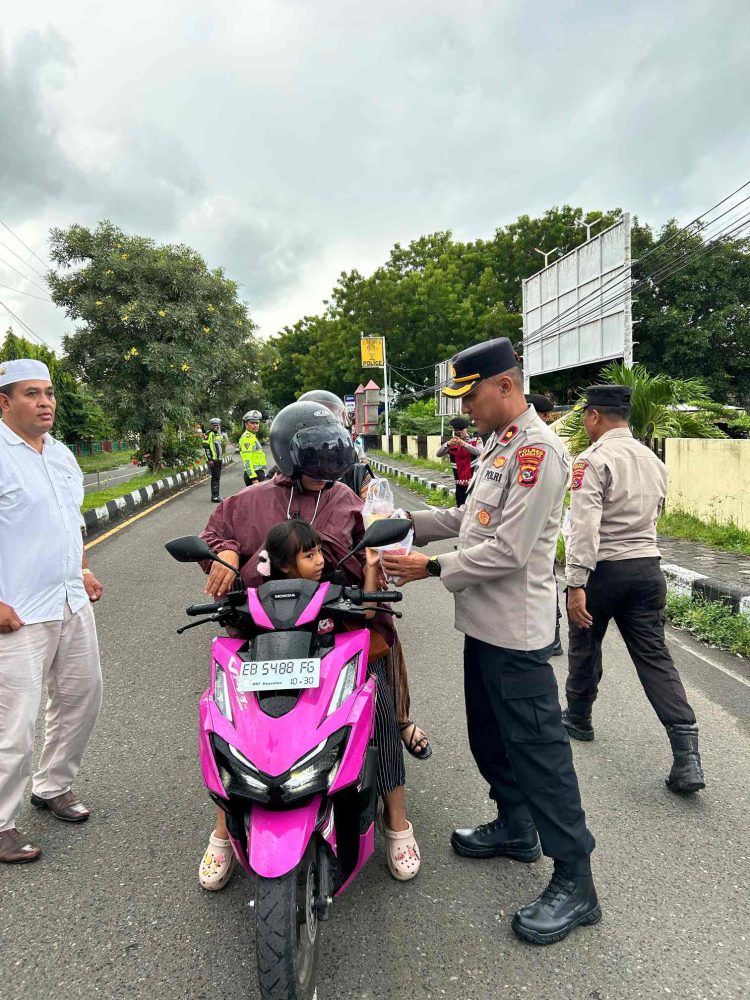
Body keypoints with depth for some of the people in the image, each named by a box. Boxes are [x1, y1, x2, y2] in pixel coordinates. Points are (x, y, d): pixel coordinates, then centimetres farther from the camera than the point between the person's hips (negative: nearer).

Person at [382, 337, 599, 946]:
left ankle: (575, 883, 16)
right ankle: (514, 827, 43)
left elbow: (508, 551, -24)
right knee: (488, 736, 22)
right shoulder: (500, 445, 13)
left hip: (516, 631, -10)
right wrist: (408, 521, 9)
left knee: (538, 749, 0)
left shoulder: (538, 450, -20)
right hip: (483, 622, 10)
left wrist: (431, 569, -19)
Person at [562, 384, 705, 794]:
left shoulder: (593, 460, -14)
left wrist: (576, 583, -23)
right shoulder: (654, 461, 11)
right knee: (654, 655, 6)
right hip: (648, 567, 6)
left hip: (603, 569, -6)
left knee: (585, 643, 17)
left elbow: (584, 526, -22)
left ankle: (578, 717, 38)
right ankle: (686, 757, -2)